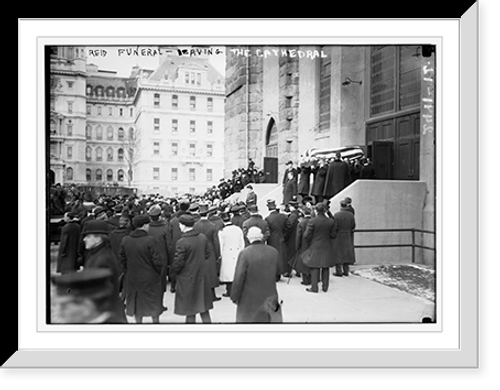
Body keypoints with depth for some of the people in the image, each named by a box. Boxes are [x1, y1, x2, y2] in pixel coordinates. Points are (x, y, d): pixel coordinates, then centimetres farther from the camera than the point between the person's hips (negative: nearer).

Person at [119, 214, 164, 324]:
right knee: (154, 304, 14)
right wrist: (159, 271, 0)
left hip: (132, 279, 4)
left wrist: (127, 271, 16)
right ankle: (155, 320, 23)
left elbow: (122, 259, 4)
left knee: (137, 304, 19)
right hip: (150, 278, -4)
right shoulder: (149, 240, -19)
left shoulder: (125, 240, -4)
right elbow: (156, 260, -17)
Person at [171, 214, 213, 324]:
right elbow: (208, 254, 9)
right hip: (202, 277, 6)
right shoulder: (203, 237, -1)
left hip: (188, 279, -6)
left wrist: (173, 273, 1)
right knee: (204, 308, 17)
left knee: (190, 311, 7)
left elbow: (178, 262, -18)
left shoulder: (182, 242, -21)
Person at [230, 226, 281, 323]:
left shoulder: (245, 253, -21)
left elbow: (239, 278, -19)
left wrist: (235, 296, -7)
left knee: (245, 318, 17)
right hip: (269, 296, 4)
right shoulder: (274, 252, -6)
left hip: (250, 298, -3)